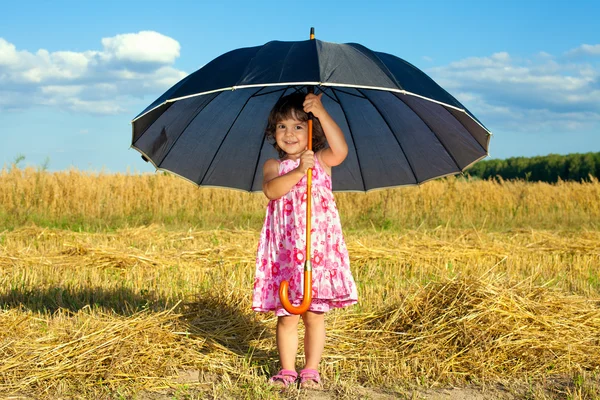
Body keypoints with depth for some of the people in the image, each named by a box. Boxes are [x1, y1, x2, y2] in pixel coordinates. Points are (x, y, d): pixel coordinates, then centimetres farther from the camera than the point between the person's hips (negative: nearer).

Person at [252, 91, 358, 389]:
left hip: (319, 247, -1)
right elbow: (271, 190, -15)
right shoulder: (273, 166, 6)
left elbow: (340, 150, -17)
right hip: (285, 251, 1)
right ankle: (287, 369, 19)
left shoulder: (321, 161, 5)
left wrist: (321, 112, -19)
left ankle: (311, 370, 18)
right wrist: (298, 171, -28)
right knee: (286, 316, 6)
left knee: (314, 315, 5)